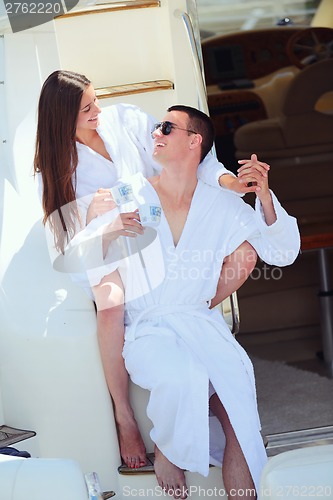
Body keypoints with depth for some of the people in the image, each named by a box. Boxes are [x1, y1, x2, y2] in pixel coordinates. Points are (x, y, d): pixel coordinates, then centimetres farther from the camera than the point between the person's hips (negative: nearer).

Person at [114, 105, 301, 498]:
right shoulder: (129, 197, 3)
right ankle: (168, 453, -5)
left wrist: (265, 197, -5)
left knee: (237, 398, -25)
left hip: (200, 322, 2)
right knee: (184, 375, -34)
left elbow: (283, 253, 9)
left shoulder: (222, 206, 8)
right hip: (146, 329, -2)